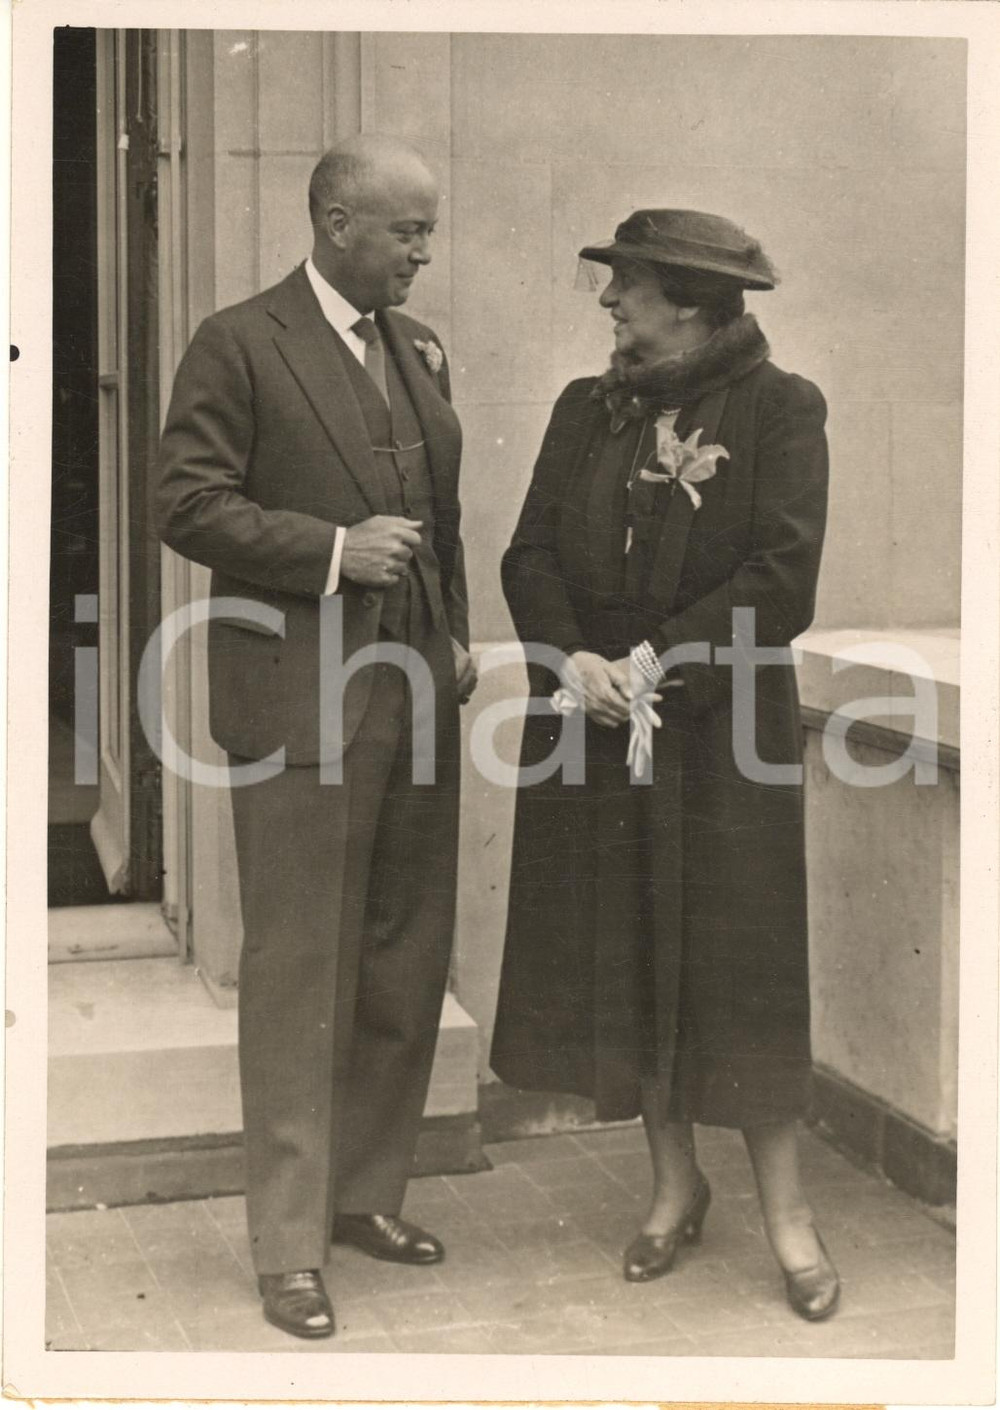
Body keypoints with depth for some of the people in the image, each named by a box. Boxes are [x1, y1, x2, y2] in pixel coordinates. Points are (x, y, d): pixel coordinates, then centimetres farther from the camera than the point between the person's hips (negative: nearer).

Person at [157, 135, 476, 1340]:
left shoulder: (417, 350, 16)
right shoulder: (239, 345, -5)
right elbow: (190, 506, -10)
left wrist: (457, 635, 11)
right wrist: (332, 551, -17)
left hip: (416, 688, 7)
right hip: (300, 694, -7)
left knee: (408, 964, 11)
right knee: (299, 975, -1)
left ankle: (365, 1193, 27)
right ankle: (289, 1247, 9)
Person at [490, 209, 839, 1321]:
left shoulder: (778, 408, -4)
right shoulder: (585, 410, 11)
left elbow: (784, 577, -12)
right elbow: (531, 553, 6)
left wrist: (657, 664, -16)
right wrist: (574, 660, -12)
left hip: (719, 728, -4)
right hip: (590, 727, 5)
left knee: (734, 959, 0)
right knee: (620, 956, 8)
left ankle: (783, 1204, 14)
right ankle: (675, 1183, 25)